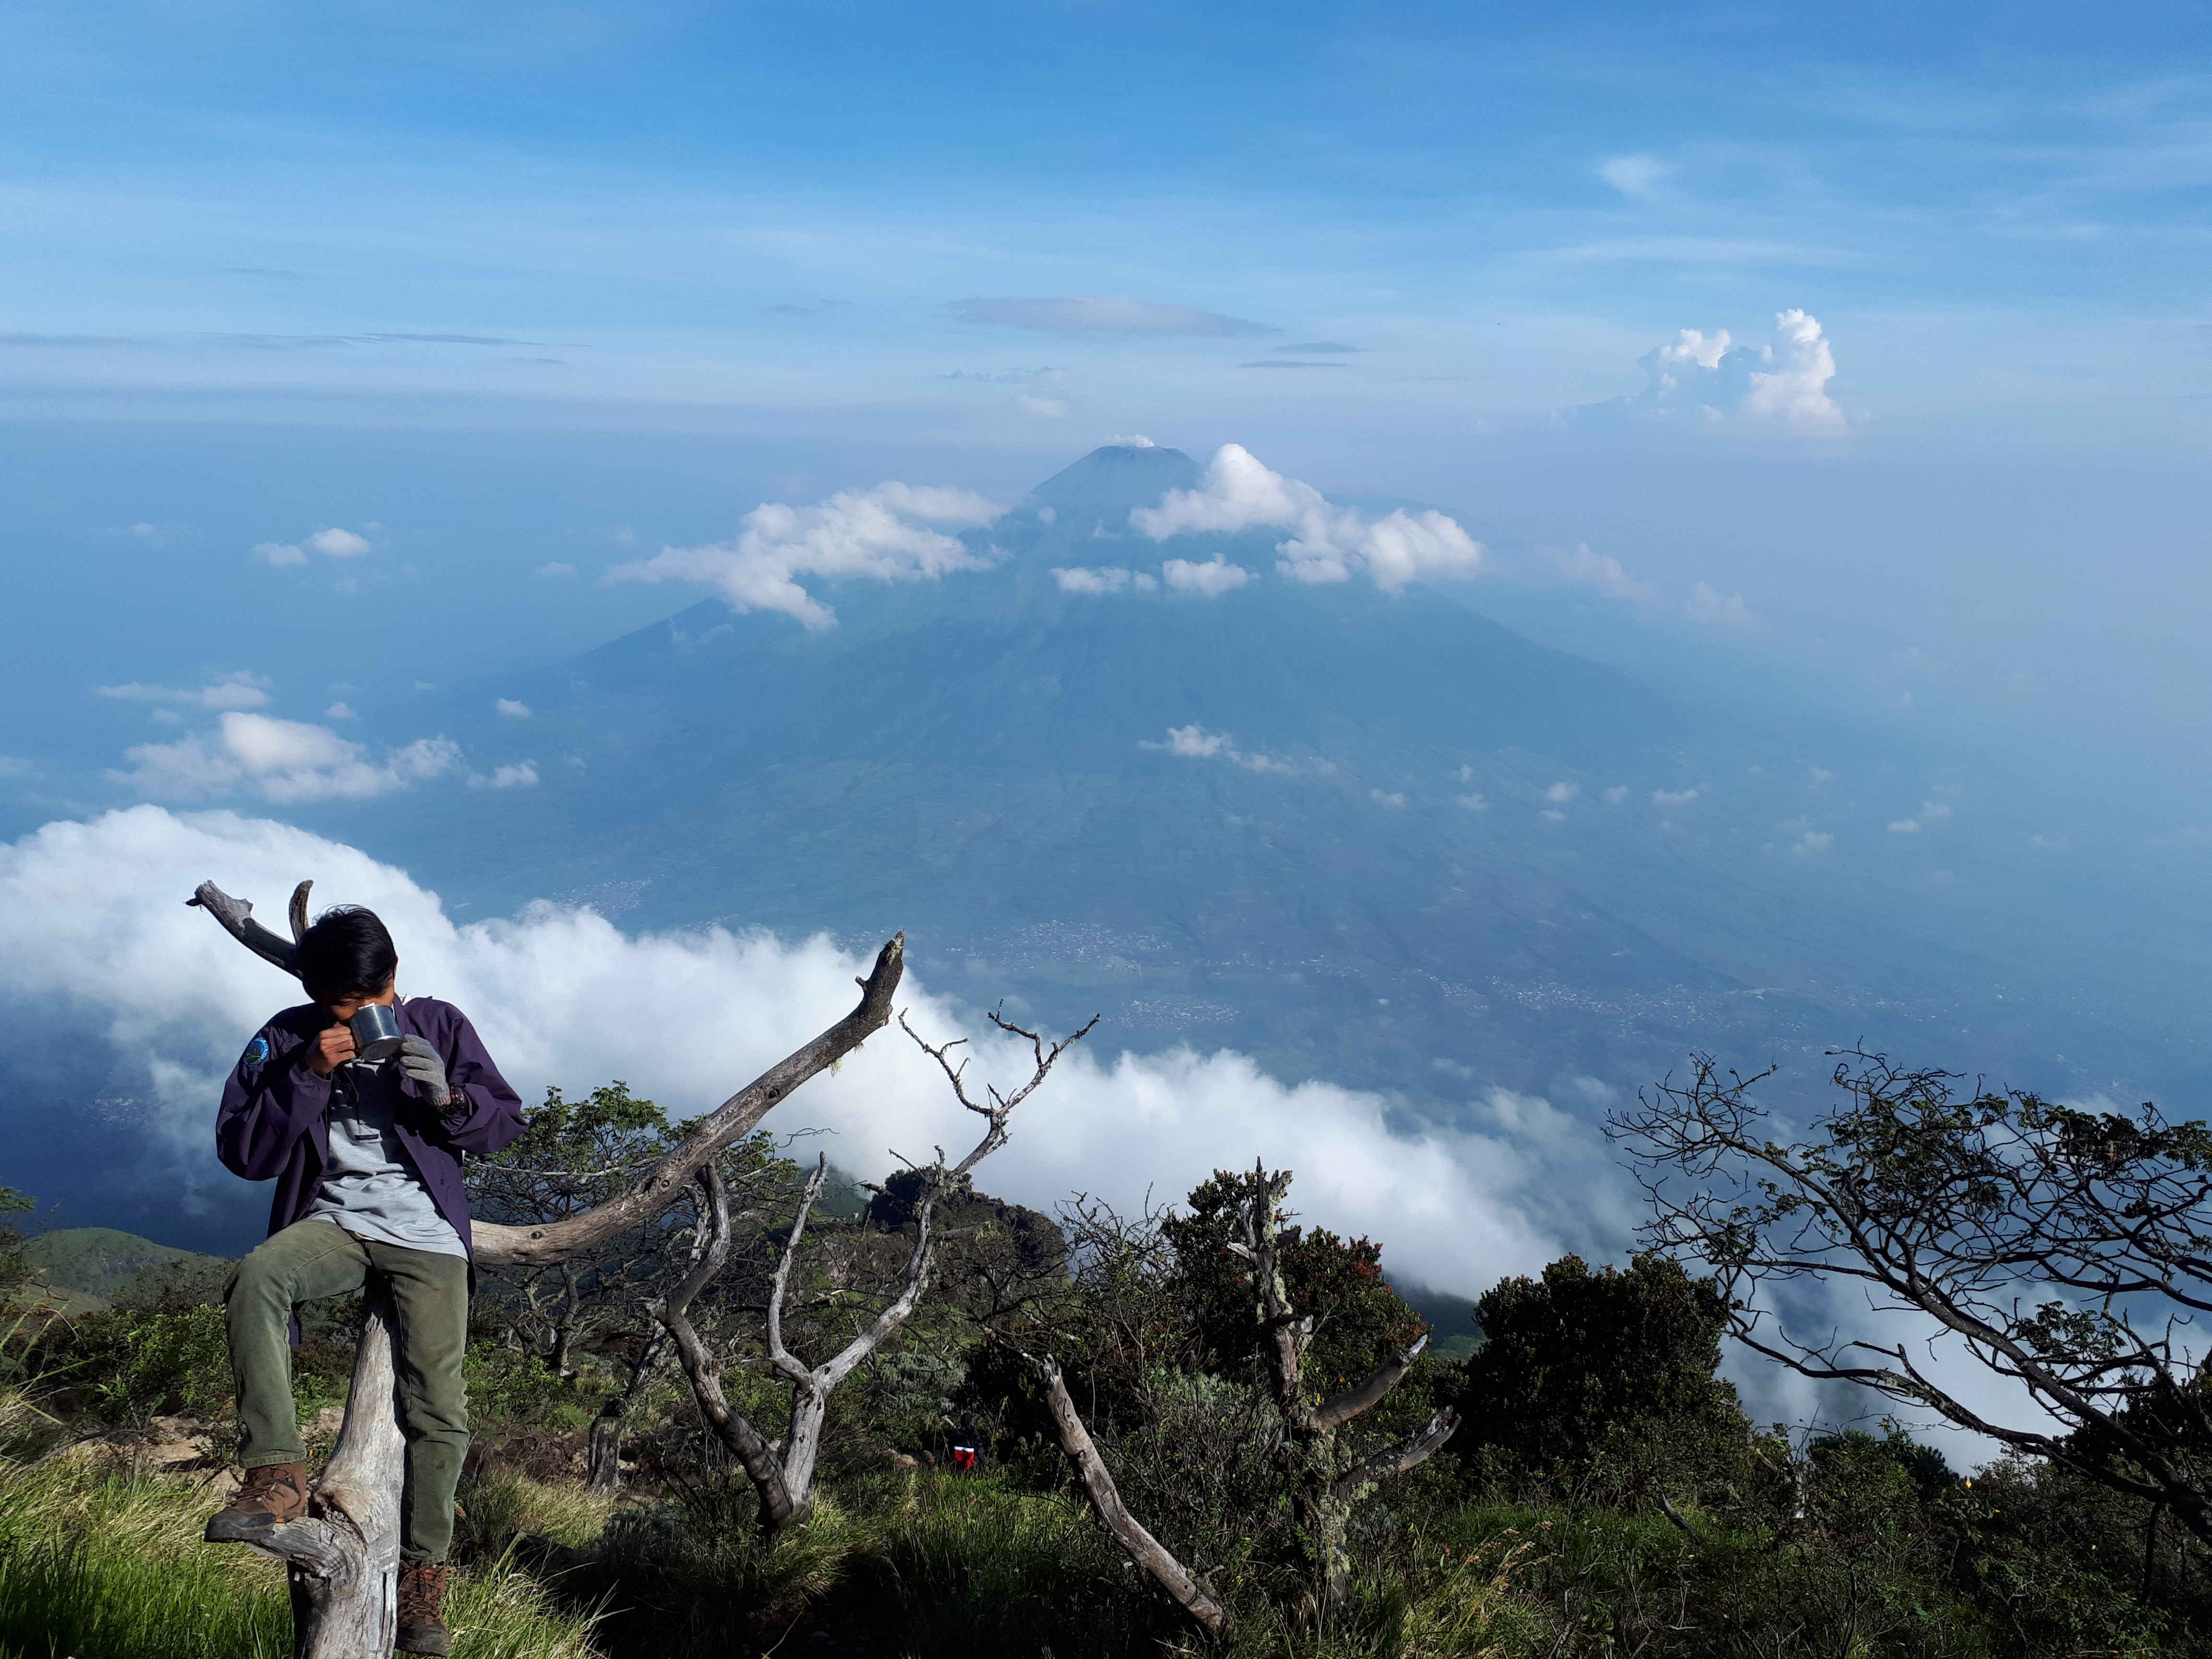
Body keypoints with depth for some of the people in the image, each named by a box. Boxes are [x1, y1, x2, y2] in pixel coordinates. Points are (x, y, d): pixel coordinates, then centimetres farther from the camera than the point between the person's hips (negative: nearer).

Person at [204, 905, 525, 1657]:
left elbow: (505, 1122, 7)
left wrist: (447, 1097, -14)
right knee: (257, 1274, -34)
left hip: (425, 1232, 0)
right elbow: (242, 1152, -1)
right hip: (332, 1220, 1)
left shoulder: (439, 1025, 5)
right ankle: (277, 1475, -31)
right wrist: (309, 1076, -13)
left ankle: (422, 1577, 5)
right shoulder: (287, 1039, 5)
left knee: (438, 1406, -10)